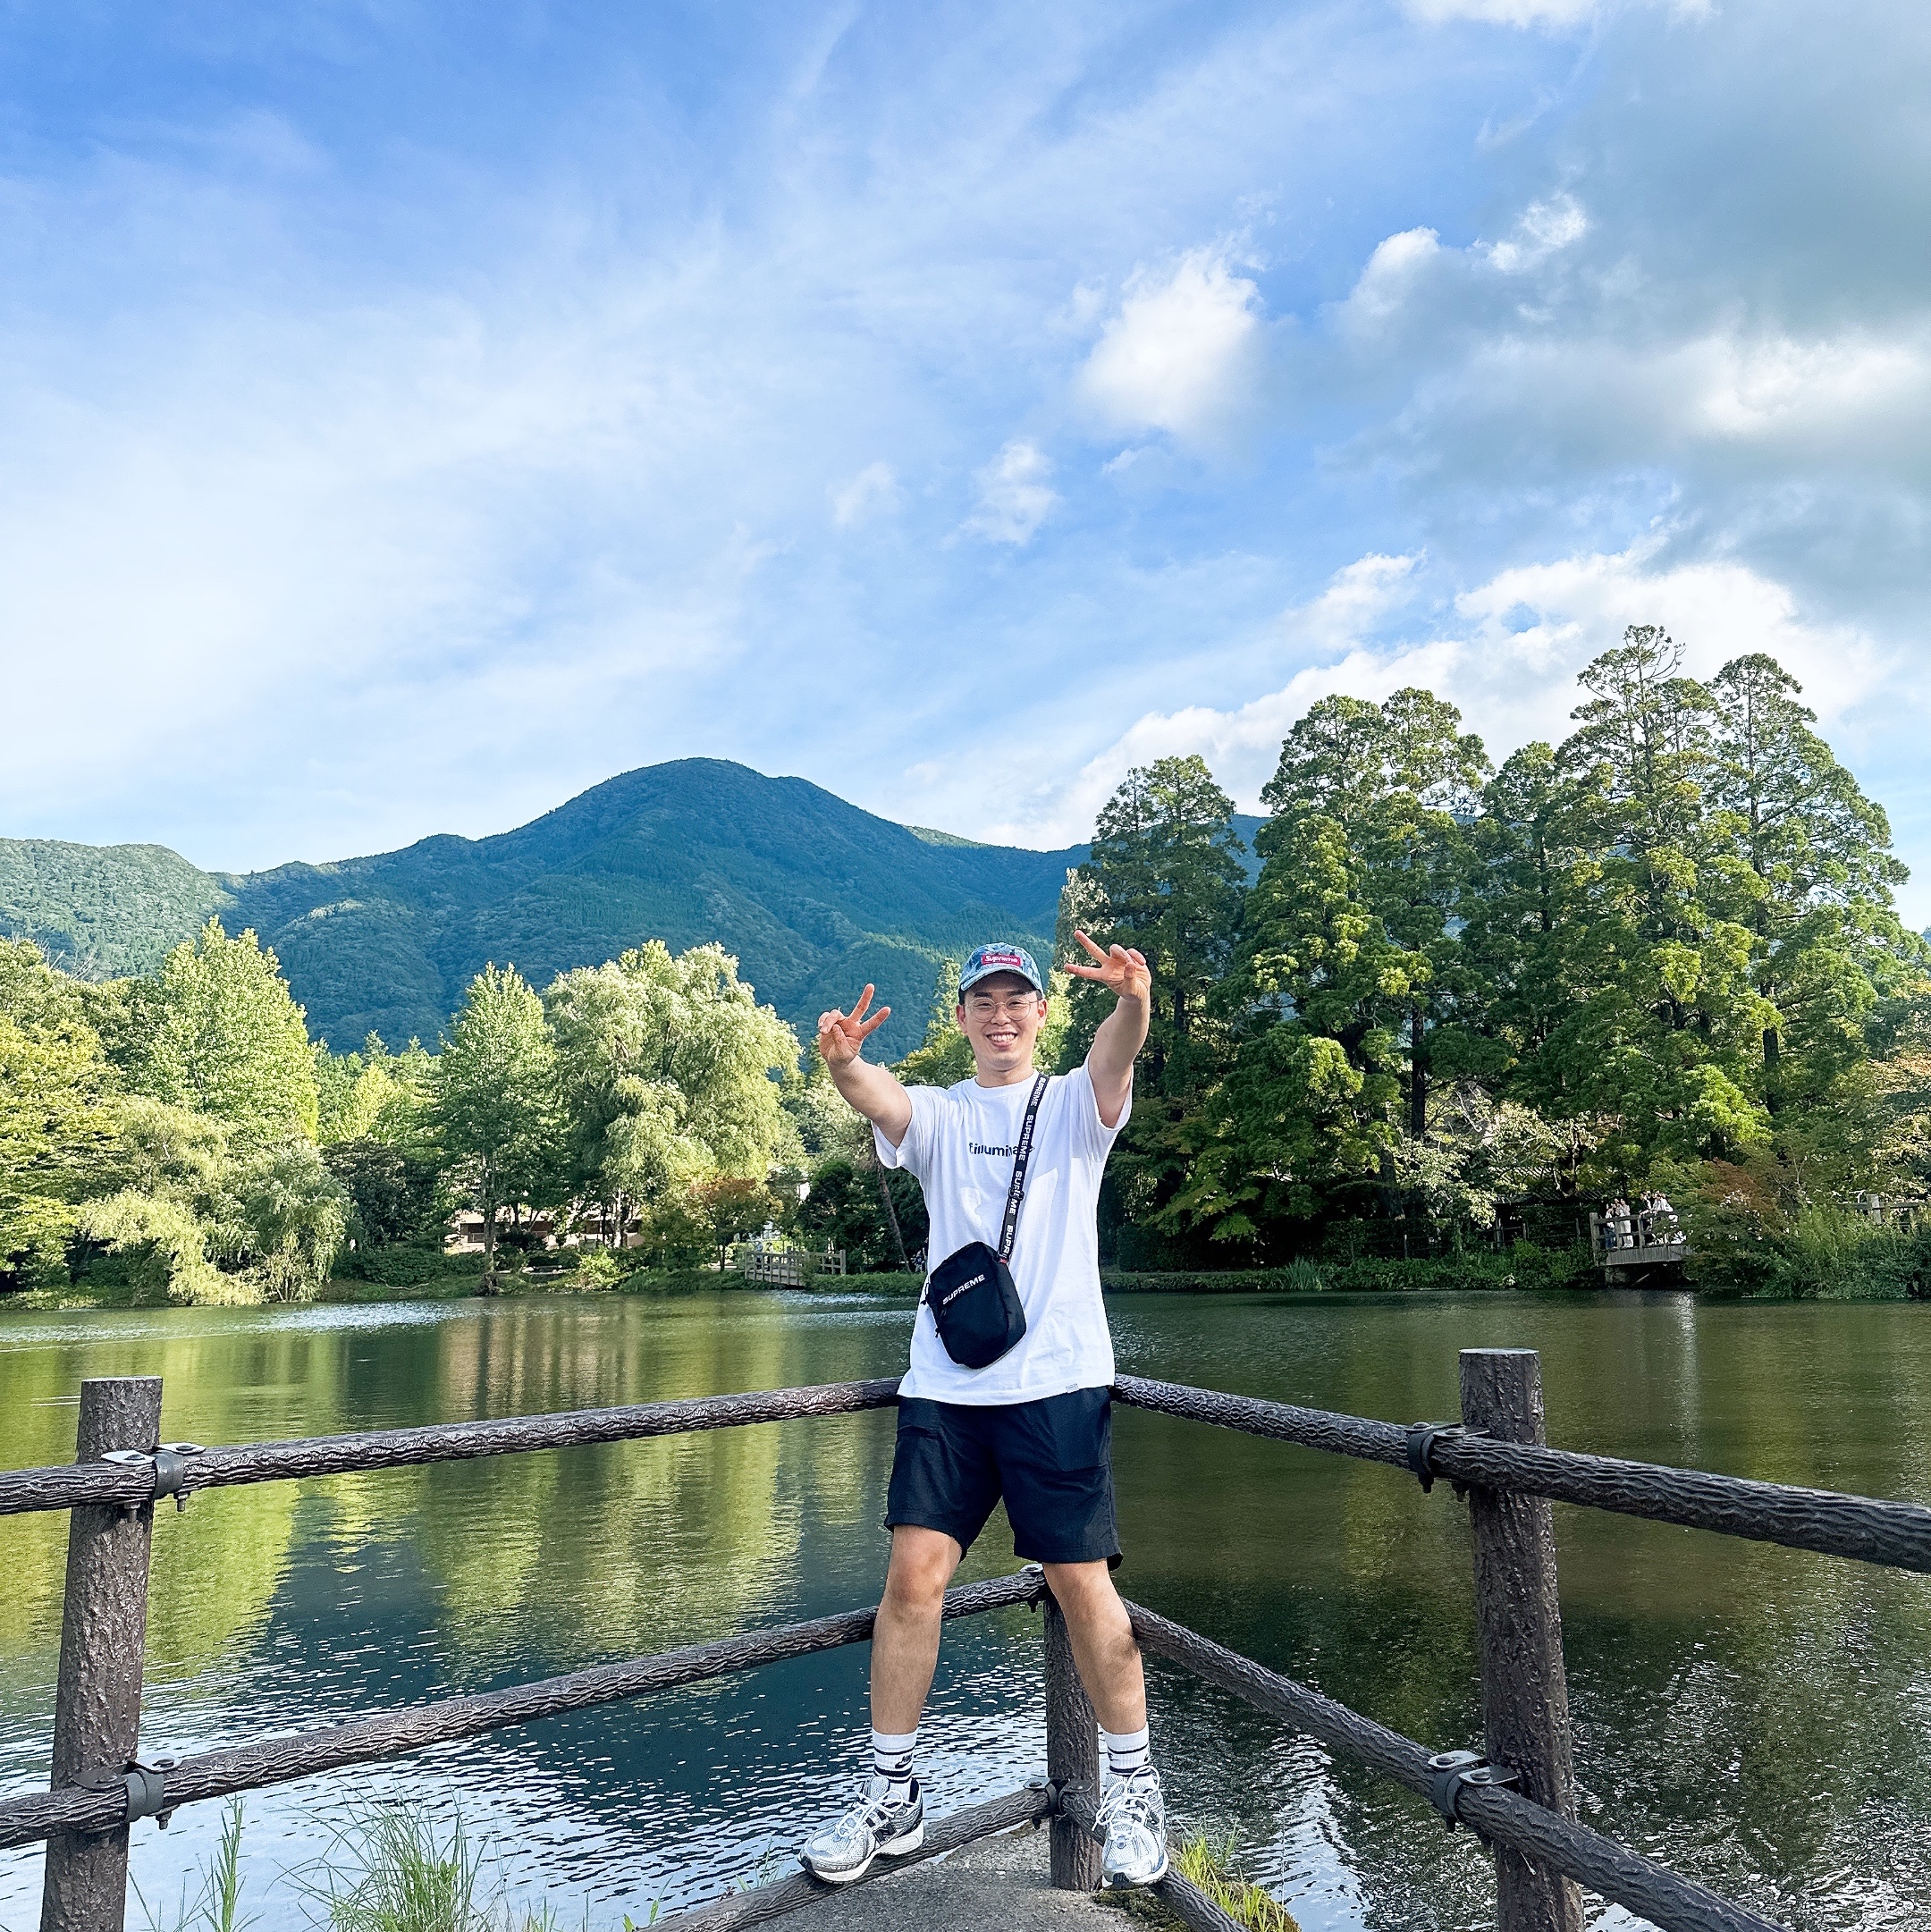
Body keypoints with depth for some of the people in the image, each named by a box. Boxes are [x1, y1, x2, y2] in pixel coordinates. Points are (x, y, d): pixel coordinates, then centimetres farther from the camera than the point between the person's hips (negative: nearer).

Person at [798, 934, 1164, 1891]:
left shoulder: (1075, 1102, 7)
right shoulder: (936, 1115, 11)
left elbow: (1115, 1056, -16)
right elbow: (878, 1096, -13)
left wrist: (1132, 998, -39)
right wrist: (843, 1058, -37)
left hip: (1058, 1382, -2)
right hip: (945, 1385, 2)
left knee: (1082, 1583, 1)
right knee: (913, 1572, -2)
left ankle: (1132, 1787, 21)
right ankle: (892, 1793, 15)